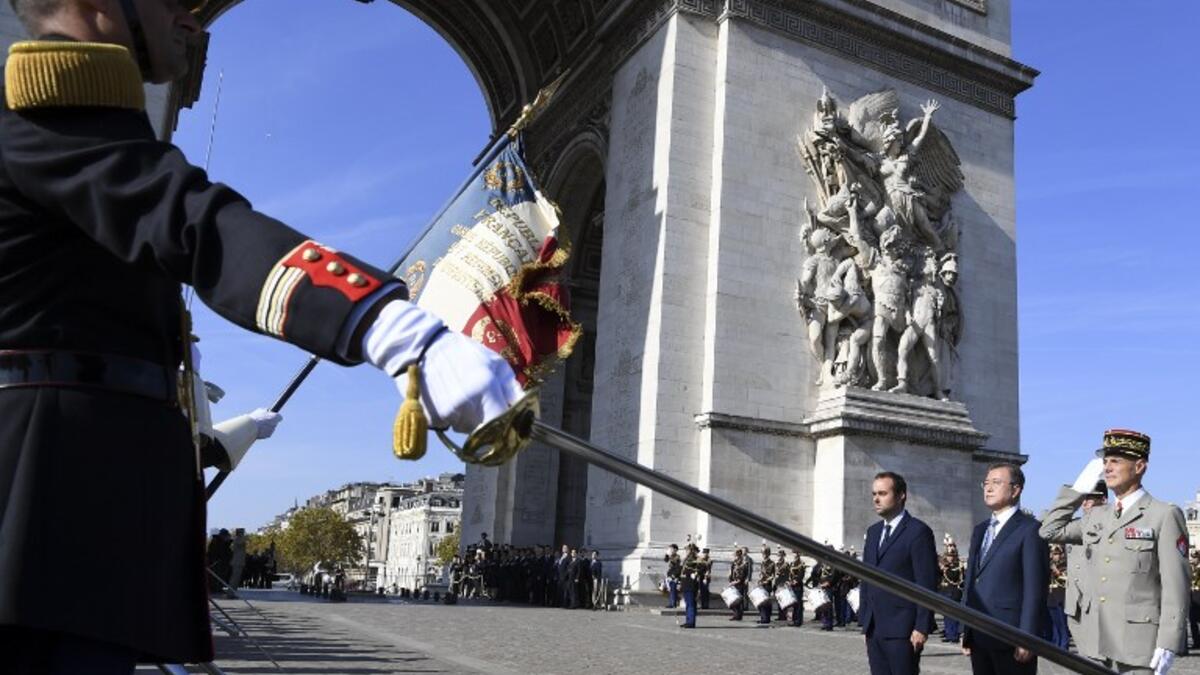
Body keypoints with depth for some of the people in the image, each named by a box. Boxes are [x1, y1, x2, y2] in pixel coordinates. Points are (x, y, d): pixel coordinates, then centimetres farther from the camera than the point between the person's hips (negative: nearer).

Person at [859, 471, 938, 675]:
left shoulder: (918, 532, -7)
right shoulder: (873, 532, 15)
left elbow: (927, 584, -12)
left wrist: (922, 627, -16)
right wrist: (863, 618, 12)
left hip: (901, 629, -7)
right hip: (873, 628, 7)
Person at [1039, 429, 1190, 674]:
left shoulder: (1164, 515, -5)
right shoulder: (1095, 516, 12)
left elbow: (1175, 585, -9)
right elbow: (1050, 530, 16)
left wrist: (1168, 645, -15)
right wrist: (1079, 488, 12)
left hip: (1139, 643, -5)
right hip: (1095, 642, 5)